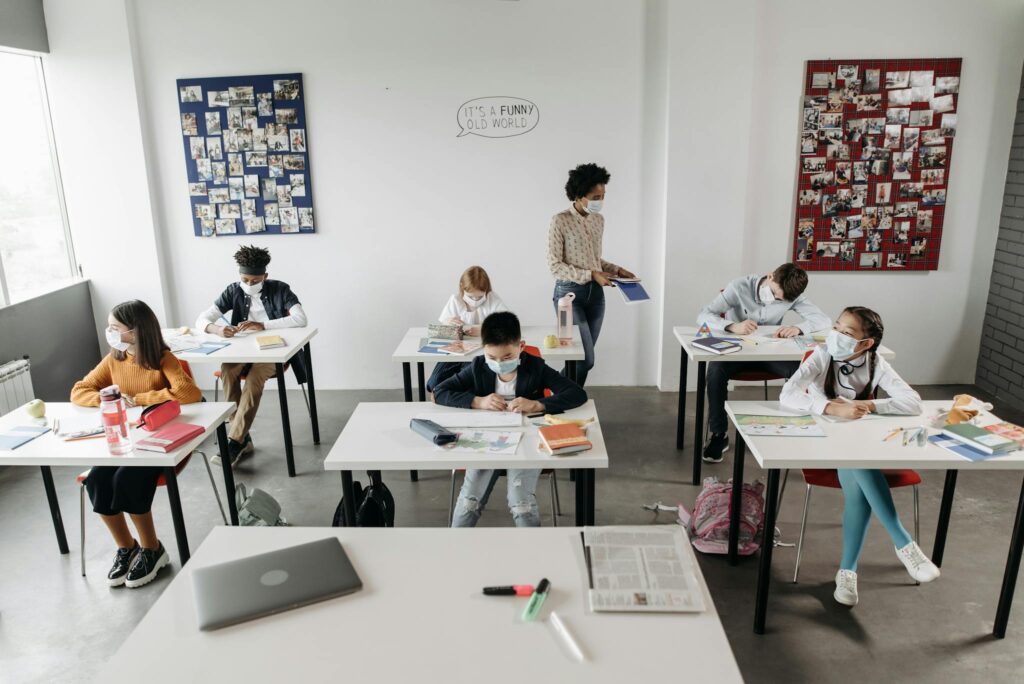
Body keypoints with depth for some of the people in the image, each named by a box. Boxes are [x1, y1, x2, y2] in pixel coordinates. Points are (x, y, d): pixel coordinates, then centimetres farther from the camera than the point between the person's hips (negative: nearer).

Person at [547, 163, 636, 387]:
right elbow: (554, 265, -14)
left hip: (595, 293, 6)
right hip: (569, 293, -6)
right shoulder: (560, 221, -12)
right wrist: (591, 275, -20)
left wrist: (617, 270, 3)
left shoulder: (599, 220, 9)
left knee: (581, 358, 9)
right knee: (585, 359, -10)